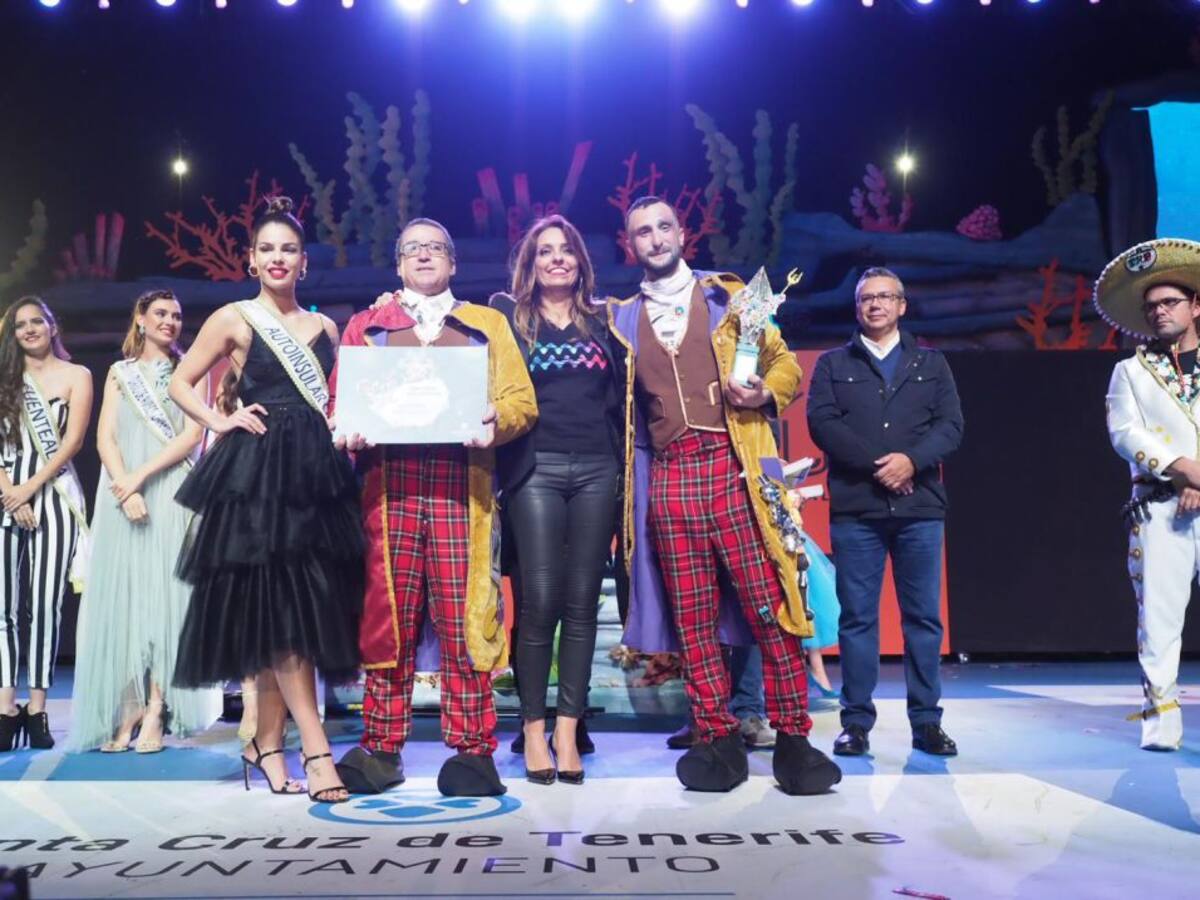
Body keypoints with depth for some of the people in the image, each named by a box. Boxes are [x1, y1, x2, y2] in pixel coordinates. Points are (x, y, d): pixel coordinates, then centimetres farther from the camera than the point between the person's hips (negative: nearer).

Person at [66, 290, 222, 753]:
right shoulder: (119, 372, 15)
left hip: (171, 494, -2)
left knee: (163, 590, -6)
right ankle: (128, 708, 0)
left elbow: (192, 434, -3)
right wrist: (124, 488, -12)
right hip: (121, 494, 2)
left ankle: (155, 711, -6)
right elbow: (105, 437, 5)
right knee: (123, 592, -2)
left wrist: (141, 476, -13)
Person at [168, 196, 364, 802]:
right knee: (277, 607, -8)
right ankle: (316, 750, -7)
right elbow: (180, 384, 7)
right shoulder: (234, 319, 4)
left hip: (316, 472, 5)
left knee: (305, 607, 4)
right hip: (257, 473, -4)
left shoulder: (323, 326, 15)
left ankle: (267, 744, 16)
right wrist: (221, 422, -6)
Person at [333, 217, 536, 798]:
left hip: (461, 482, -1)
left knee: (463, 615, -4)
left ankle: (471, 749, 3)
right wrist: (349, 434, -8)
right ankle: (382, 749, 9)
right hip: (388, 482, 1)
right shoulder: (366, 326, 21)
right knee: (387, 615, 0)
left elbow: (521, 399, 8)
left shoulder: (487, 324, 19)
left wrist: (497, 420, -13)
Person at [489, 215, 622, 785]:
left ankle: (568, 730, 7)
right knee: (539, 602, -7)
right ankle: (533, 729, 4)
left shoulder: (601, 319, 17)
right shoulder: (508, 314, 11)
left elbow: (619, 394, 15)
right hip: (535, 468, -2)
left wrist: (622, 459, 5)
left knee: (582, 602, 1)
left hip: (596, 469, 3)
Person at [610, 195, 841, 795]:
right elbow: (613, 399, 18)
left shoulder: (729, 298, 13)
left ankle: (792, 738, 4)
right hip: (669, 476, 2)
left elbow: (784, 361, 12)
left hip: (732, 465, -2)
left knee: (768, 605, -6)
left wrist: (765, 394, -7)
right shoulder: (620, 319, 18)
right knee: (692, 615, 3)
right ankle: (718, 739, 12)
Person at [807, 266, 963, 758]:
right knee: (857, 617, 1)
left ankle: (926, 722, 12)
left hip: (920, 507, 1)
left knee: (924, 617, 3)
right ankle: (856, 721, 8)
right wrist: (877, 463, -12)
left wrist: (911, 459, -13)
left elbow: (951, 425, 5)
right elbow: (822, 423, -3)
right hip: (855, 509, -1)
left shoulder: (931, 363, 16)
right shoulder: (832, 364, 12)